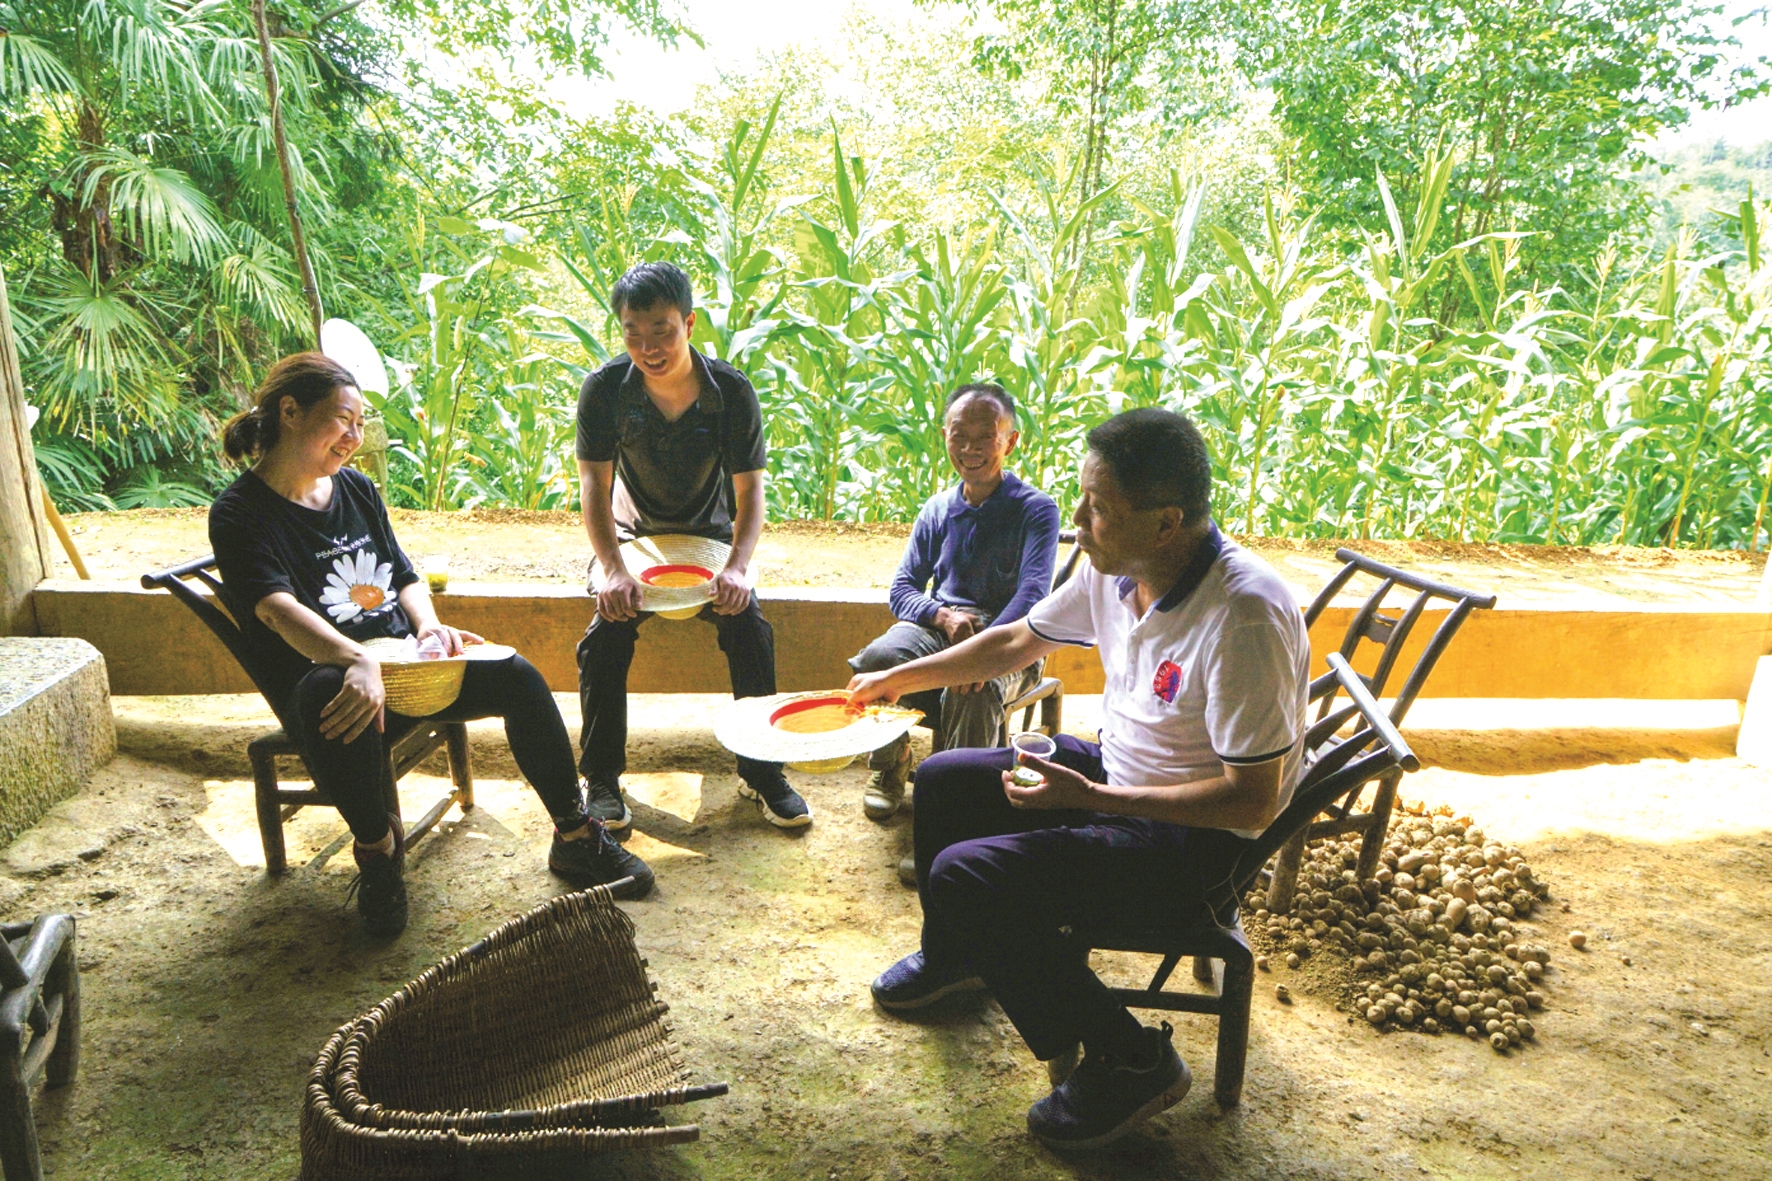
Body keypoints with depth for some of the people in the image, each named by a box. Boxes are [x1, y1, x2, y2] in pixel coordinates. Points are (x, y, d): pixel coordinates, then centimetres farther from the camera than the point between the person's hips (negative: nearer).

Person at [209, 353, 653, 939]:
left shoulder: (355, 488, 13)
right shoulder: (240, 513, -7)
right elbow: (277, 608, -25)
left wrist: (429, 626, -6)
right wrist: (358, 661, -43)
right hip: (325, 672, -5)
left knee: (517, 676, -17)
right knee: (327, 695, -41)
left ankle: (576, 838, -6)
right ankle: (378, 848, -17)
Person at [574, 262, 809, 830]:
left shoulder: (733, 392, -16)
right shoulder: (604, 389, -15)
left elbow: (750, 492, -16)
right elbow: (594, 486, -16)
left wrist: (737, 568, -34)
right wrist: (613, 570, -32)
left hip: (711, 537, 0)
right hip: (634, 536, 0)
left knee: (751, 630, -22)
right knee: (606, 634, -25)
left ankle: (761, 772, -5)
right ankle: (601, 779, -8)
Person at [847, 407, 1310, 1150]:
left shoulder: (1245, 615, -32)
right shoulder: (1113, 570, -7)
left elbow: (1254, 800, -28)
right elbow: (1017, 642, 11)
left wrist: (1091, 798, -29)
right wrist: (896, 680, 16)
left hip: (1200, 833, -8)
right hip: (1115, 769, 9)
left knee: (967, 875, -20)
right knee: (942, 782, 13)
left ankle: (1129, 1061, -3)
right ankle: (955, 955, 39)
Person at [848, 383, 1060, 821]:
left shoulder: (1036, 509, 0)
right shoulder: (937, 509, 15)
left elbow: (1032, 593, -15)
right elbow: (903, 588, 11)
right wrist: (943, 616, -13)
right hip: (938, 627, 4)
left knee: (974, 691, -38)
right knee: (878, 657, -29)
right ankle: (890, 764, -1)